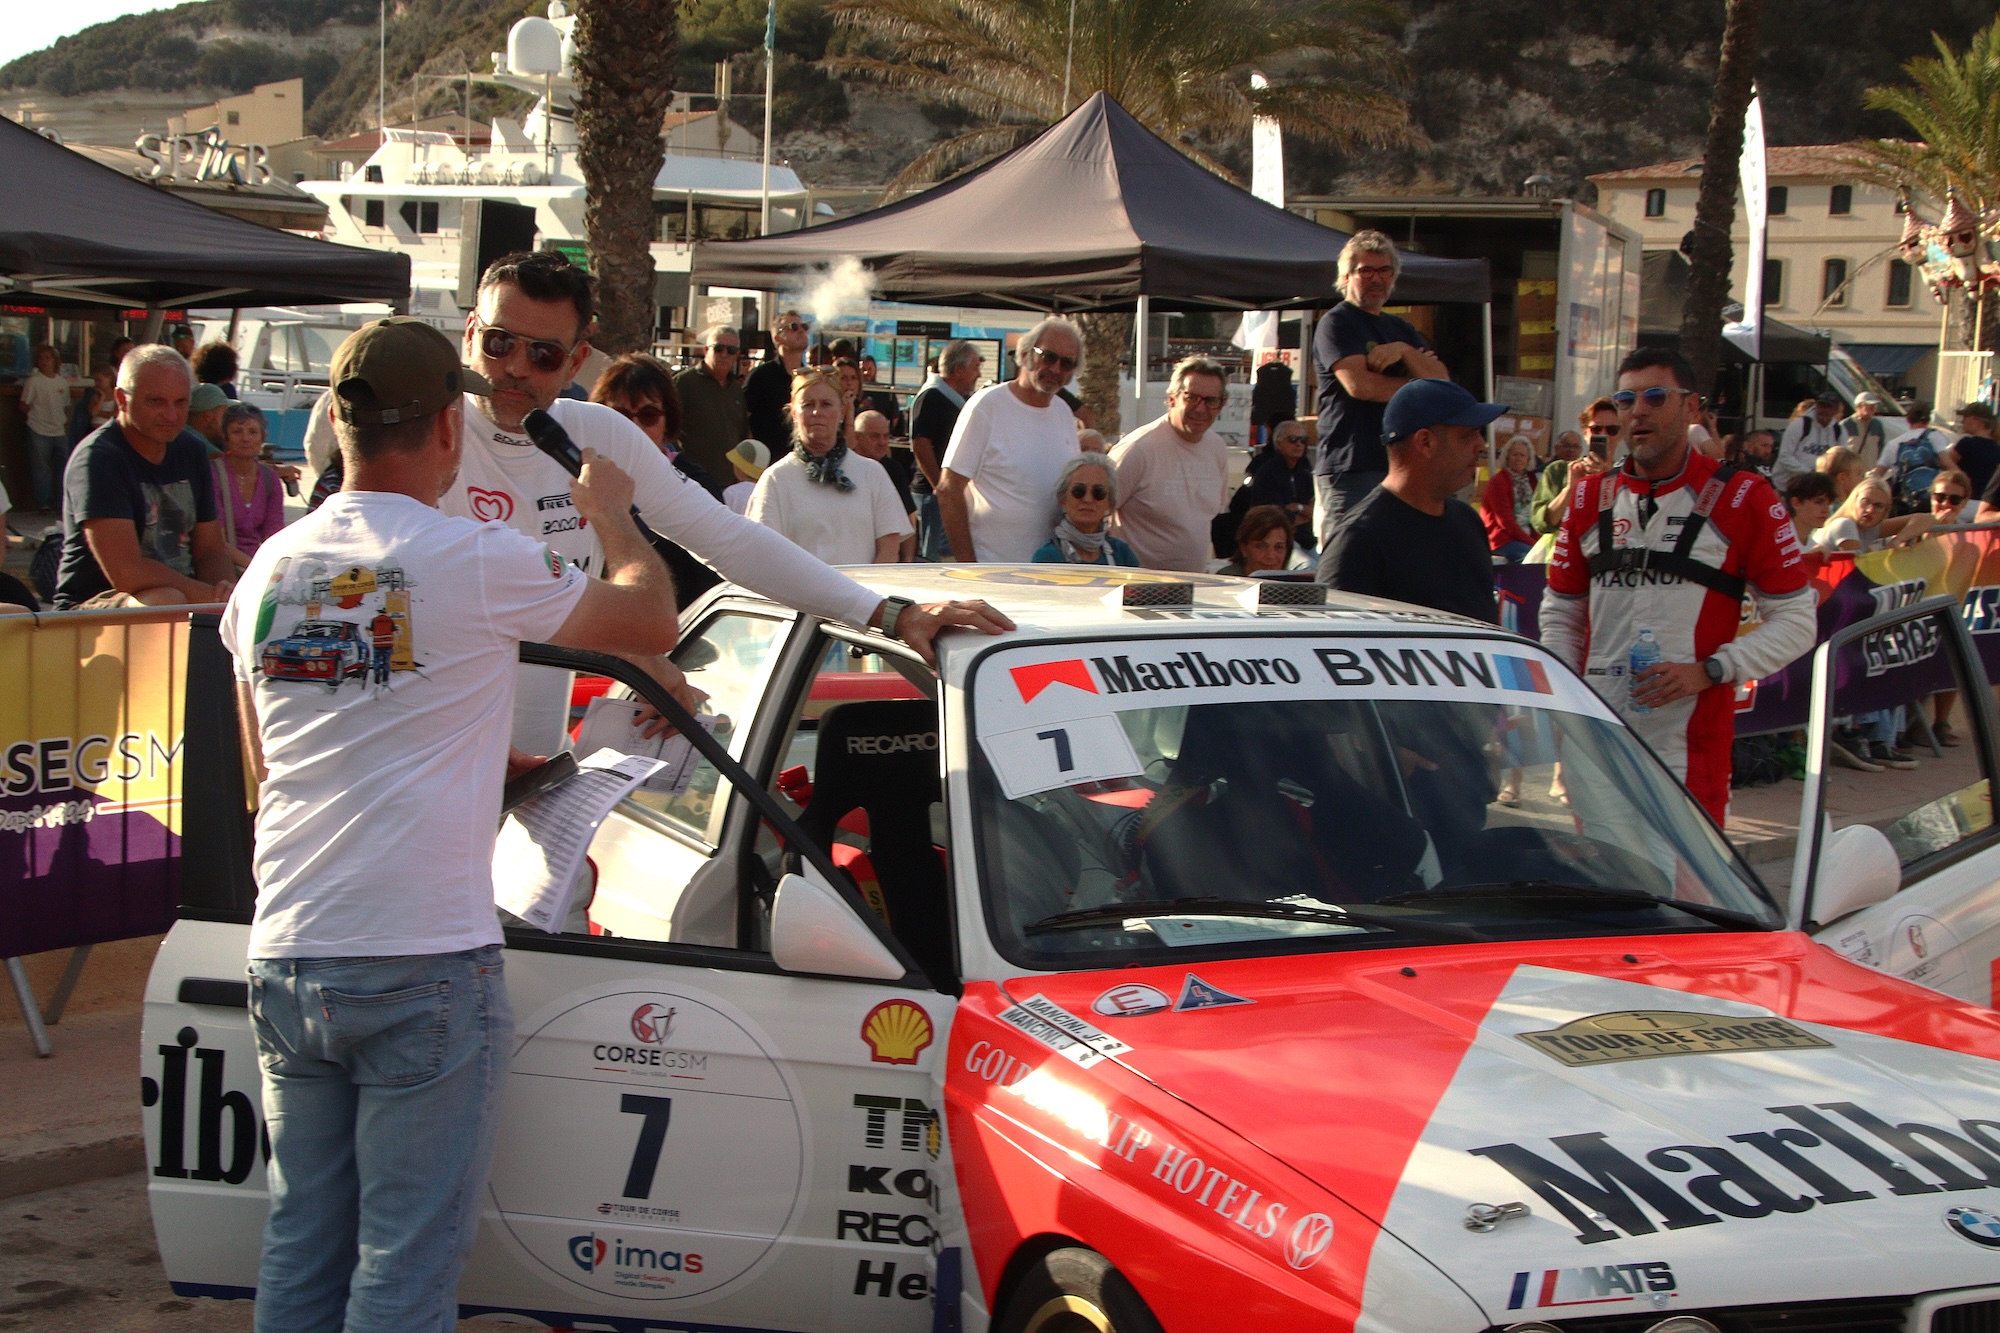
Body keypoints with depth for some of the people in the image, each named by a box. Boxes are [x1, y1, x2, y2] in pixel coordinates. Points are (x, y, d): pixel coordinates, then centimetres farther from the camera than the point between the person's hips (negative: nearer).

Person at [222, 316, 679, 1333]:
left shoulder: (270, 568, 10)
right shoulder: (478, 562, -9)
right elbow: (651, 622, 4)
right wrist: (610, 515, 23)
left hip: (283, 961, 6)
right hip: (424, 965, -6)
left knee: (300, 1249, 14)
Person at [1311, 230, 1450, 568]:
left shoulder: (1401, 330, 24)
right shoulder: (1336, 323, 1)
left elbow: (1442, 381, 11)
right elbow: (1359, 384, -14)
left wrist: (1404, 351, -8)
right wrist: (1417, 387, 2)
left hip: (1401, 466, 7)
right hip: (1350, 467, -7)